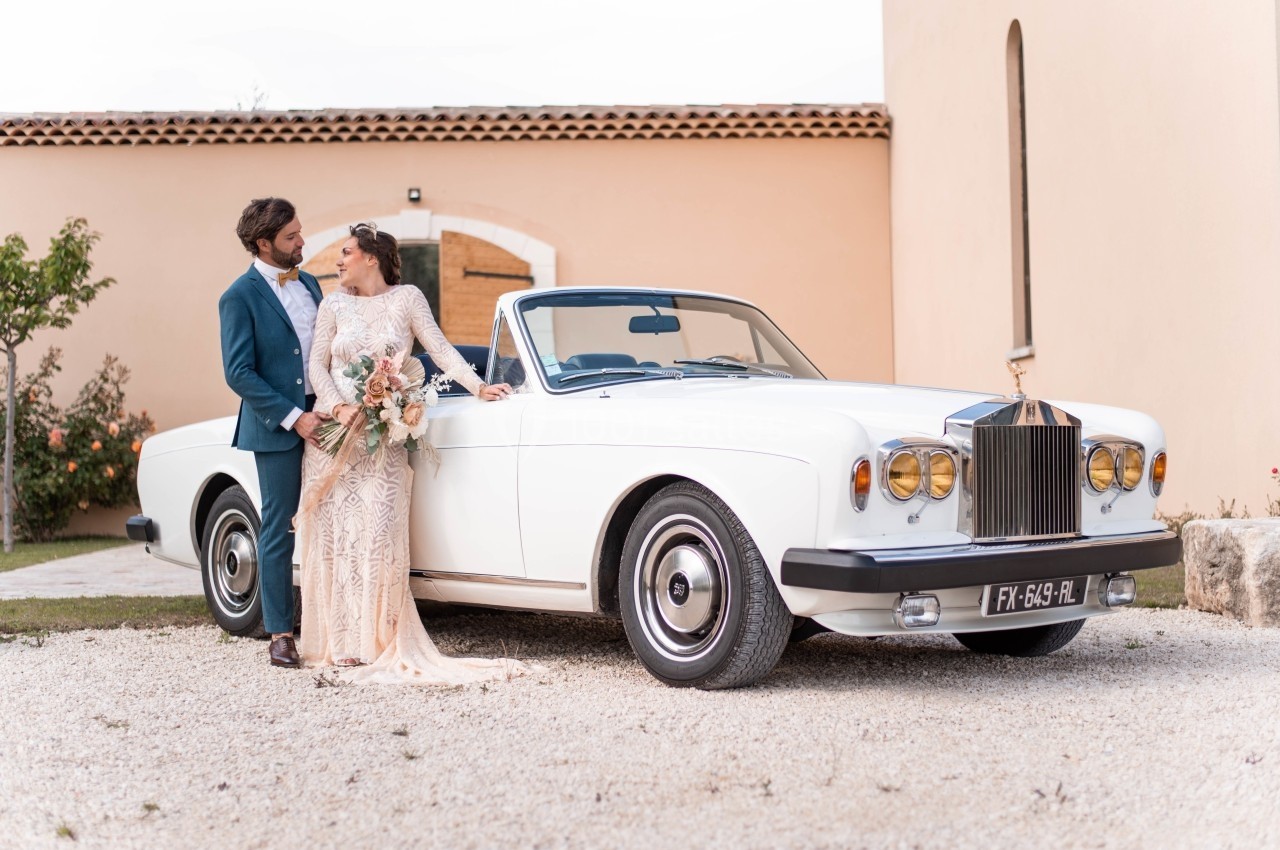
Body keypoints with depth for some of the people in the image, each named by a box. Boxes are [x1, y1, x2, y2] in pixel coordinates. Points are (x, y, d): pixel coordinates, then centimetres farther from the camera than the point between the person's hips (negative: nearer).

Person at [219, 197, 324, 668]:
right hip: (276, 427, -5)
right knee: (277, 531, 1)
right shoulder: (240, 298, -8)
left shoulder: (308, 284, 12)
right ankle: (280, 634, 9)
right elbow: (239, 373, -12)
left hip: (321, 418, 5)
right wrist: (293, 417, -16)